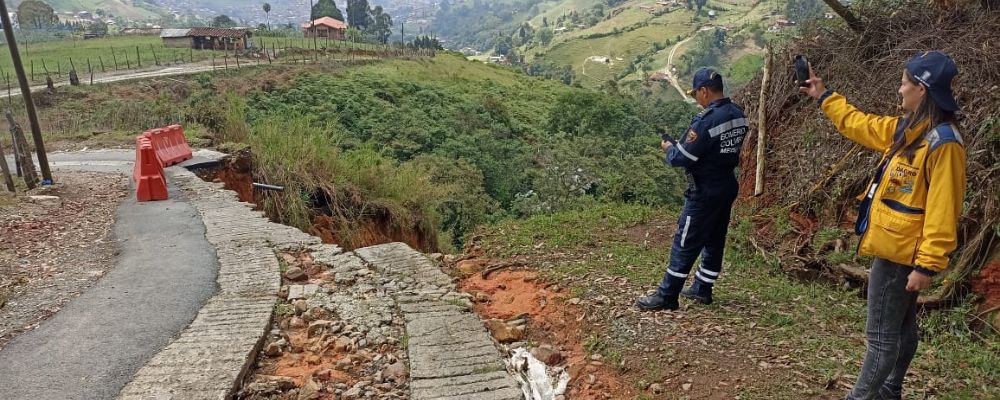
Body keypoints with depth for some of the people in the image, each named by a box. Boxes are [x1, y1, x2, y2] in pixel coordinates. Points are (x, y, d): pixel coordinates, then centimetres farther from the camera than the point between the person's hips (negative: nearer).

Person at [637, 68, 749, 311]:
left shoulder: (707, 120, -22)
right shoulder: (738, 115, 5)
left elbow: (682, 158, -21)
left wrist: (669, 148, 0)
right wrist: (682, 144, 10)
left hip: (705, 192, -9)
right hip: (728, 187, 9)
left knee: (685, 243, -3)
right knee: (714, 240, 16)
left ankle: (667, 296, 4)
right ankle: (702, 289, 28)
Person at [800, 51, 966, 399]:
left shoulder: (942, 143, -21)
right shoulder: (908, 128, 7)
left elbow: (942, 211, -23)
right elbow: (859, 125, 24)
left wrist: (927, 264, -23)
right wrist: (824, 97, 29)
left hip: (901, 253, -10)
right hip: (894, 248, 10)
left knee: (882, 335, 1)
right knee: (901, 328, 21)